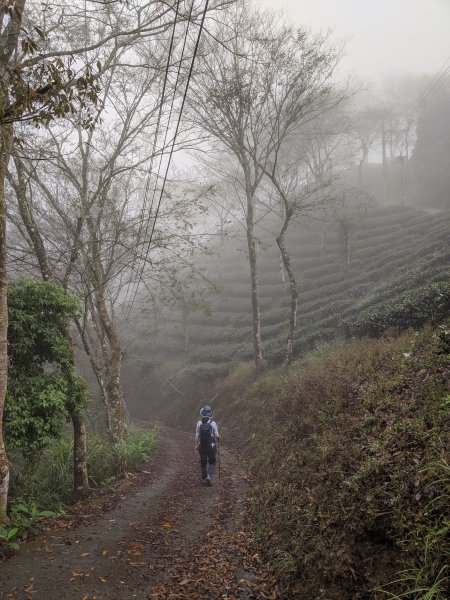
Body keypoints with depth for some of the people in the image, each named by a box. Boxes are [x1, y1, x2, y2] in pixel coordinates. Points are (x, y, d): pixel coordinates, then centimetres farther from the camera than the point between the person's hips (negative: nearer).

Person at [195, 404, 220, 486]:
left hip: (202, 446, 2)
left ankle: (204, 479, 22)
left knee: (203, 463, 15)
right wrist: (218, 438, 15)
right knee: (212, 462, 13)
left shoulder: (199, 423, -7)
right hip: (211, 446, -2)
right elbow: (217, 435, -8)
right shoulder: (213, 423, -14)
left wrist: (196, 445, 11)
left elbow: (197, 436, -1)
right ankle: (209, 476, -5)